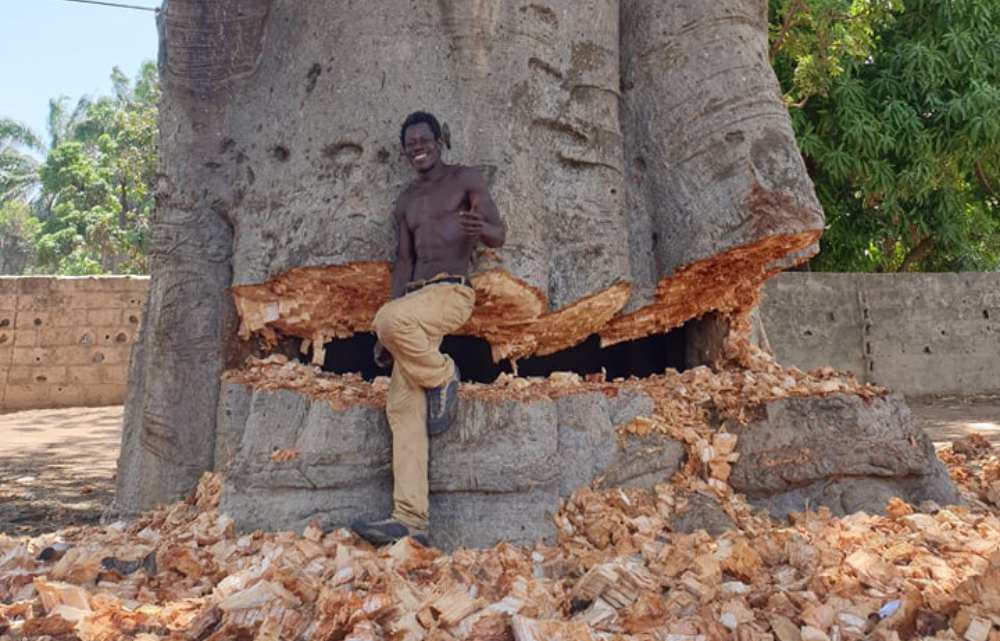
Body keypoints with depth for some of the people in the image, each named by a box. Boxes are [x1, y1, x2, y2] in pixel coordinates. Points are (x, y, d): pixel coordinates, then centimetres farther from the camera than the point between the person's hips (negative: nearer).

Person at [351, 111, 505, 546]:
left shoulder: (466, 180, 8)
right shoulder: (406, 202, 23)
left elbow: (500, 236, 0)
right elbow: (404, 261, 18)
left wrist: (481, 229, -27)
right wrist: (391, 335, 9)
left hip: (454, 293, -5)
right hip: (416, 298, 6)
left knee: (389, 318, -36)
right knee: (402, 408, -9)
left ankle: (443, 376, -7)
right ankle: (410, 520, -12)